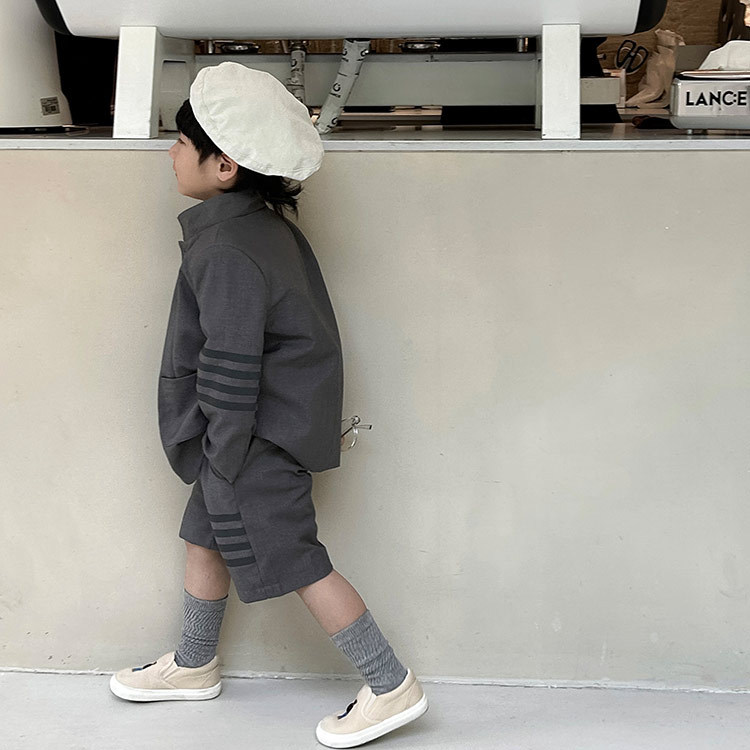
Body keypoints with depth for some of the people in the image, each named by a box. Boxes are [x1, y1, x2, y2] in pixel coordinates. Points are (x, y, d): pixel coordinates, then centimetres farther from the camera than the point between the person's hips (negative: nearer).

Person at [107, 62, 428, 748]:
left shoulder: (227, 251, -24)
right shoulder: (269, 226, 6)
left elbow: (231, 369, -23)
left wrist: (226, 460, -15)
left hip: (256, 437, -10)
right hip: (268, 426, 10)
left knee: (292, 560, -2)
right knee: (206, 537, 20)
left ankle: (392, 687, 8)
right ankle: (194, 666, 39)